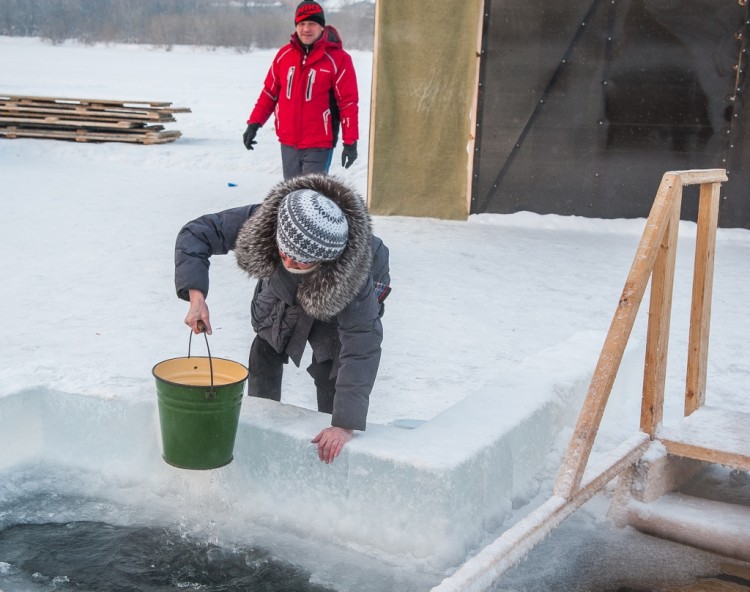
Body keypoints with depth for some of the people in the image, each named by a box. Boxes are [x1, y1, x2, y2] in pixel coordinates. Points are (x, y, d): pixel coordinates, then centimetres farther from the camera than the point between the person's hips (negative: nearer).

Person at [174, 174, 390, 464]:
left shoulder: (352, 270, -48)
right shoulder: (261, 220, -43)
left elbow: (361, 348, -46)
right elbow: (194, 233, -30)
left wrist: (345, 424, -49)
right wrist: (196, 296, -45)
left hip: (336, 307, -3)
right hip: (281, 296, 4)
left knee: (331, 375, -14)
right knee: (264, 358, 8)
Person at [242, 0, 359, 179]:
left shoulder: (337, 59, -8)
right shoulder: (284, 54, 6)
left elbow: (348, 102, -8)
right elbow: (270, 92, 13)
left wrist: (350, 142, -11)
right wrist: (254, 123, 6)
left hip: (319, 144, -5)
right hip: (288, 142, 5)